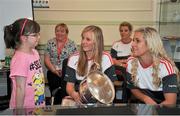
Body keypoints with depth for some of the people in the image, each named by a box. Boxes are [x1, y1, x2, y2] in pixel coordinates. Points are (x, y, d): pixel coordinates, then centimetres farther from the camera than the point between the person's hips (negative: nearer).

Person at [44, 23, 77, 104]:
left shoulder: (72, 44, 6)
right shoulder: (50, 43, 11)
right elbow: (46, 59, 7)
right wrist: (54, 70, -8)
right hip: (53, 73, 2)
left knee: (64, 92, -25)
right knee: (55, 94, -19)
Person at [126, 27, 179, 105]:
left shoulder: (165, 66, -20)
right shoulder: (131, 62, -9)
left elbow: (170, 102, -24)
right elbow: (133, 88, 3)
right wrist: (146, 99, -16)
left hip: (163, 106, -3)